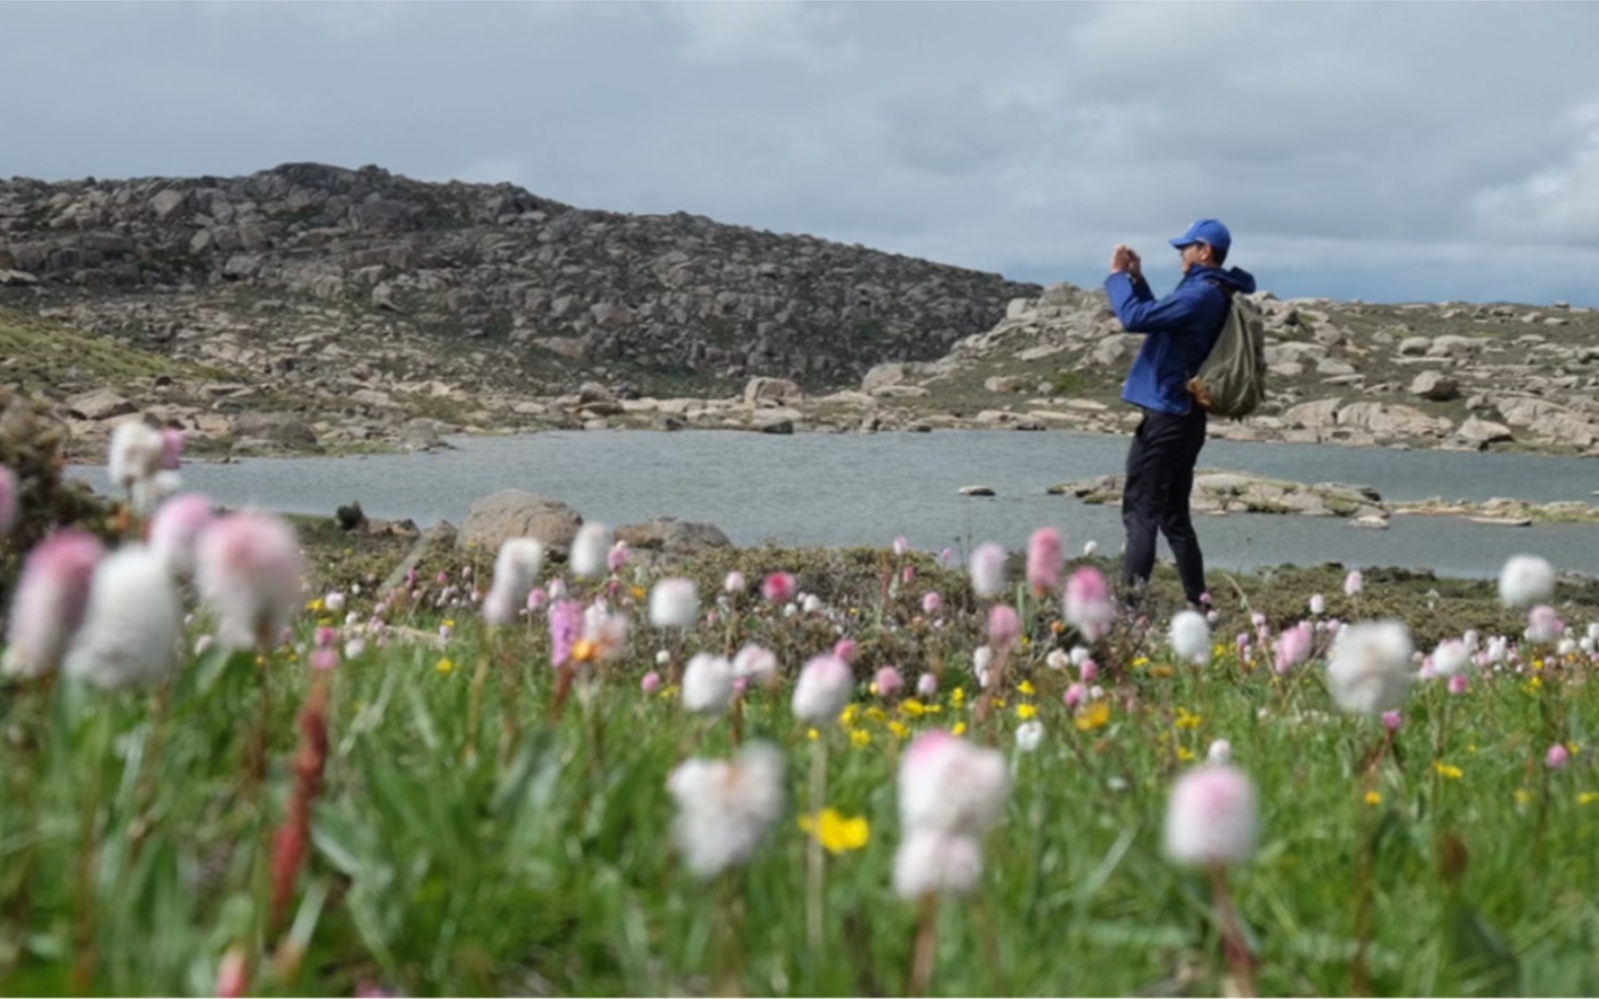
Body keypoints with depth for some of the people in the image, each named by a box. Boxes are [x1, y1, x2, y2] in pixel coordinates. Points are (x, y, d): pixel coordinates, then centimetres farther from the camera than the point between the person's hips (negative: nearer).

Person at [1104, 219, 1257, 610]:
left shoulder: (1201, 294, -17)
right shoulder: (1211, 294, 15)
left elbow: (1135, 318, -21)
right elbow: (1157, 317, 26)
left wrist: (1118, 276, -7)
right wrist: (1136, 279, 15)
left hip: (1167, 416, -10)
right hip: (1183, 415, 10)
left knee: (1141, 508, -10)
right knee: (1173, 513, 14)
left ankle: (1132, 596, -14)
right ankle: (1197, 601, 16)